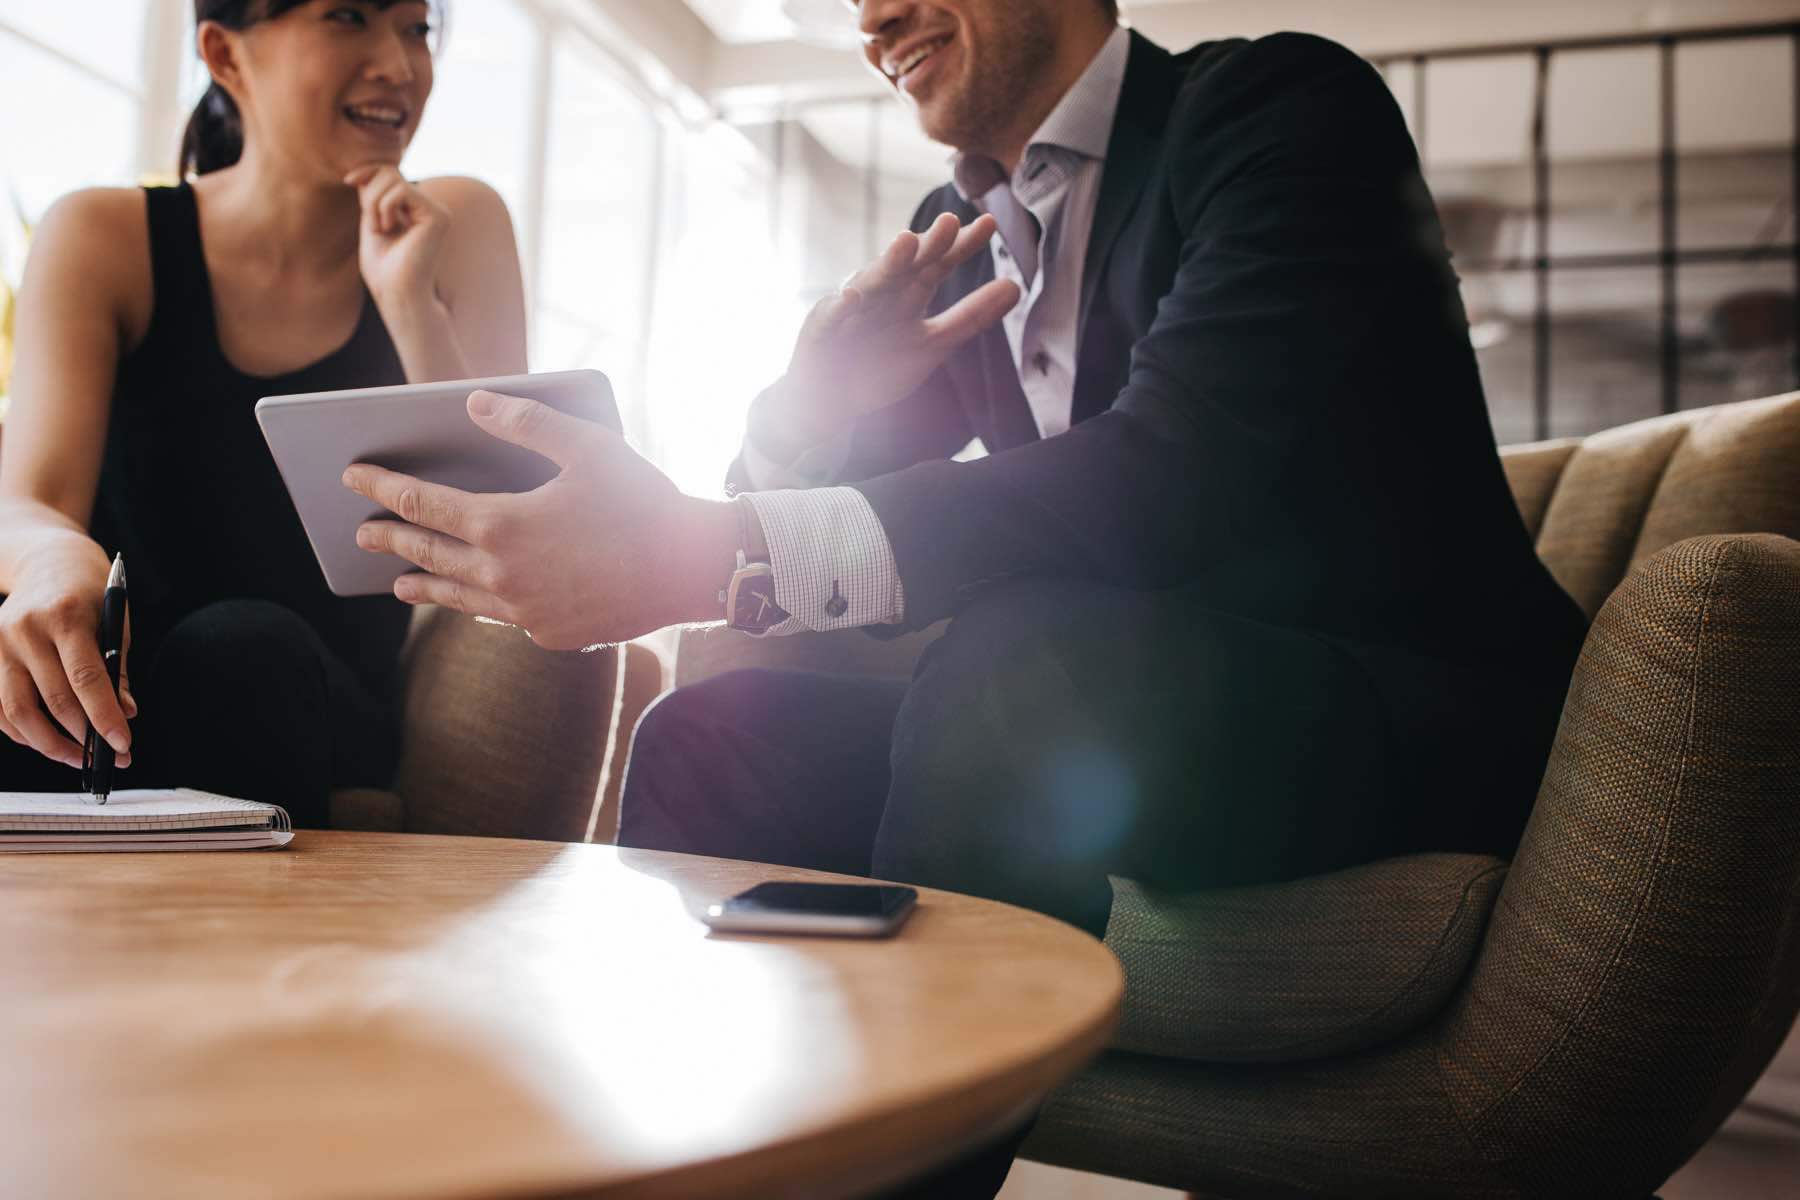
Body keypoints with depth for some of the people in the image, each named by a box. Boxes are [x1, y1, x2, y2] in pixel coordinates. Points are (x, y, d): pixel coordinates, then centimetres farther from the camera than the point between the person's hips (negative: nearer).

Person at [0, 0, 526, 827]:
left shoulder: (458, 230, 1)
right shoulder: (105, 240, 0)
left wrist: (411, 305, -16)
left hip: (317, 730, 0)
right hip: (105, 701, 1)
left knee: (243, 649, -32)